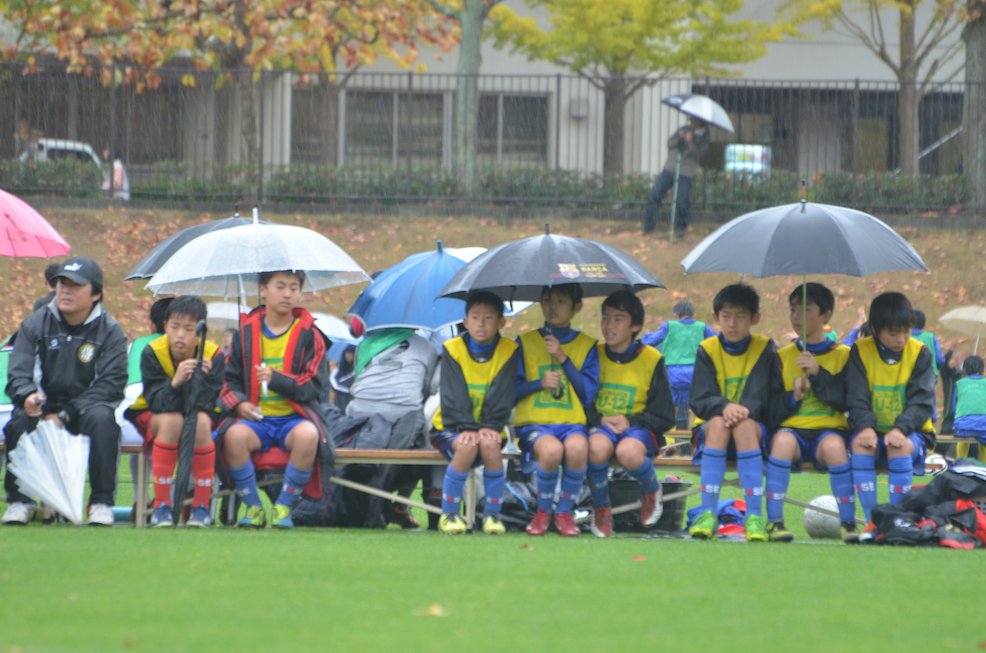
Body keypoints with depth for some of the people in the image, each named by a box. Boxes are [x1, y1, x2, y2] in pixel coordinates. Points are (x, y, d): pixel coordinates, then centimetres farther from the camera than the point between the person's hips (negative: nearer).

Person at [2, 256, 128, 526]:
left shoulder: (109, 332, -1)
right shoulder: (35, 325, 3)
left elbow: (110, 385, -10)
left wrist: (65, 415, -21)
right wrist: (28, 395, -30)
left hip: (86, 406, -1)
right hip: (44, 405, 1)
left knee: (101, 419, -35)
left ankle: (102, 503, -27)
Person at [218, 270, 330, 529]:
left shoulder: (308, 334, 5)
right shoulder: (246, 332, 11)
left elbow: (314, 386, -3)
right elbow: (229, 379, 13)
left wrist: (277, 379, -18)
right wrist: (239, 403, -7)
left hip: (294, 417, -1)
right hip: (256, 417, 1)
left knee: (307, 435, -37)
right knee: (235, 434, -34)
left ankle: (285, 506, -17)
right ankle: (253, 507, -15)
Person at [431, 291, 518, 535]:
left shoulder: (508, 351, 0)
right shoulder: (453, 350, -3)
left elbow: (502, 396, -7)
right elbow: (454, 396, -10)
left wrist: (490, 427, -21)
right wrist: (466, 429, -23)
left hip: (488, 426, 1)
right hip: (453, 427, -1)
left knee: (489, 445, -34)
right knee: (466, 447, -34)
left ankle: (492, 514, -18)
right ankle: (449, 514, -18)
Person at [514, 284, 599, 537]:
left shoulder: (586, 346, 11)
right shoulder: (527, 343, 11)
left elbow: (589, 394, 3)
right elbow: (512, 390, 8)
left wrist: (564, 359, -4)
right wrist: (540, 383, -9)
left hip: (572, 422, 1)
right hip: (534, 422, -1)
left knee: (577, 447, -36)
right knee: (551, 449, -36)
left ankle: (565, 512, -13)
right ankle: (543, 511, -9)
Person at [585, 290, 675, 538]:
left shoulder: (651, 360, 1)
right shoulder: (594, 355, 7)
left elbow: (665, 417, 3)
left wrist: (630, 421, -12)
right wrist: (600, 419, -12)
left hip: (638, 426, -2)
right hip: (601, 424, 2)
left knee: (629, 452, -38)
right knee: (598, 448, -36)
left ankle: (651, 491, -2)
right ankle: (600, 510, -13)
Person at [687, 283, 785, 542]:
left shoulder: (765, 350, 2)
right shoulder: (708, 350, 4)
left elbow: (773, 400, -7)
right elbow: (700, 400, -5)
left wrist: (745, 409, -27)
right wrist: (725, 407, -27)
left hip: (755, 426, -1)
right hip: (713, 429, 1)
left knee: (744, 425, -36)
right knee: (718, 422, -35)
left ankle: (755, 517, -38)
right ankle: (708, 513, -39)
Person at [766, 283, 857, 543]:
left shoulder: (842, 355, 8)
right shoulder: (783, 356, 13)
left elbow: (846, 402, -3)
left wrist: (819, 373, -12)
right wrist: (793, 397, -11)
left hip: (829, 429, -1)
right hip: (792, 427, 1)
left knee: (833, 446, -37)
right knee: (783, 441, -35)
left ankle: (848, 523, -25)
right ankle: (774, 522, -33)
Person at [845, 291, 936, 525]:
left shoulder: (920, 354, -4)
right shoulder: (861, 352, -2)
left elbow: (922, 401, -11)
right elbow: (857, 399, -8)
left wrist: (900, 429, -29)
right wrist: (865, 427, -30)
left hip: (910, 432, -1)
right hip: (874, 431, 1)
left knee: (902, 446, -35)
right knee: (860, 444, -32)